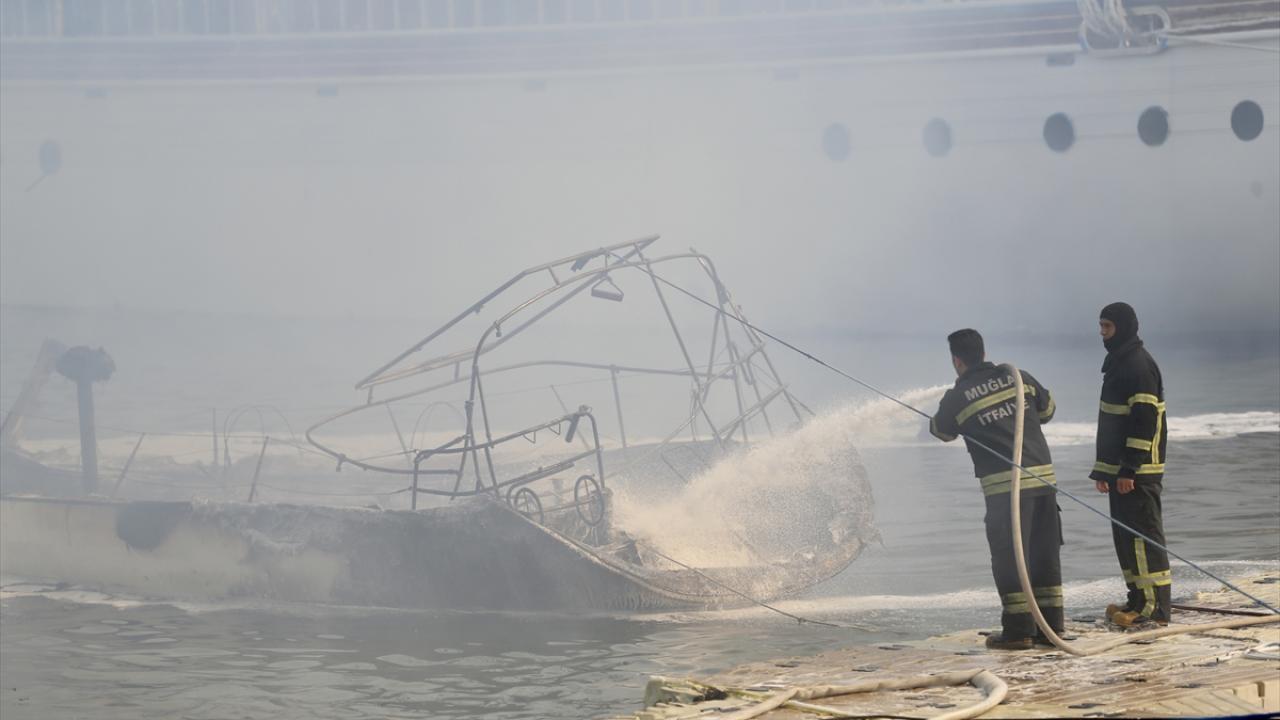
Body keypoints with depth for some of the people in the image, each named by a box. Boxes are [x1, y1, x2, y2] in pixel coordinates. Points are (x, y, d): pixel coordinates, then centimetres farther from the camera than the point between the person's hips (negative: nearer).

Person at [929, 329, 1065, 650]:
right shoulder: (1017, 377, 8)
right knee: (1045, 555, 12)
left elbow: (942, 431, 18)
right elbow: (1047, 409, 22)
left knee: (1008, 558, 2)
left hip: (1003, 485, -4)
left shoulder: (957, 398, -2)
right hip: (1043, 477, 5)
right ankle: (1052, 626, 15)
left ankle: (1018, 630, 0)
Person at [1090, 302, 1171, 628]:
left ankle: (1155, 606, -11)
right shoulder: (1117, 363, 18)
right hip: (1120, 468, 10)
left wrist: (1129, 469, -23)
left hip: (1139, 471, -10)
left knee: (1143, 533, -10)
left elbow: (1145, 419, -20)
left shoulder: (1139, 365, -14)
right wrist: (1103, 469, 21)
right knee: (1125, 534, 13)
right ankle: (1139, 599, 19)